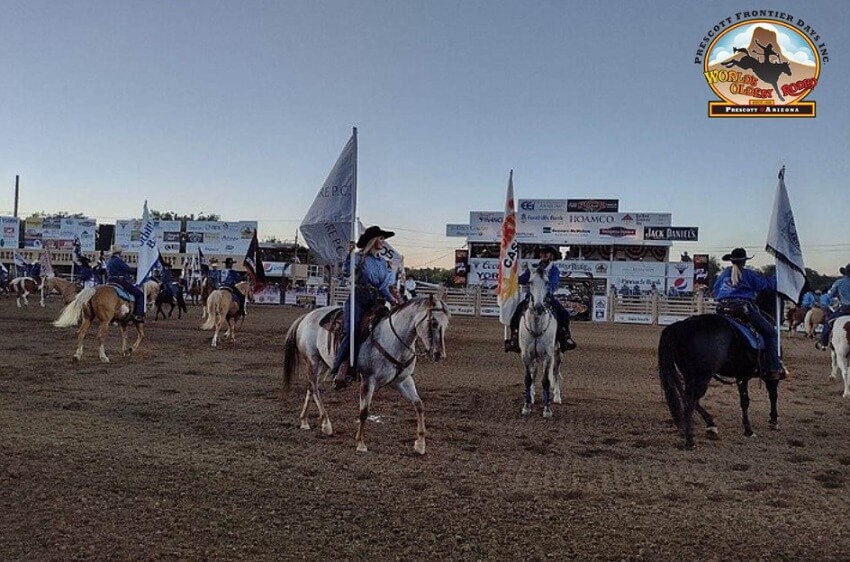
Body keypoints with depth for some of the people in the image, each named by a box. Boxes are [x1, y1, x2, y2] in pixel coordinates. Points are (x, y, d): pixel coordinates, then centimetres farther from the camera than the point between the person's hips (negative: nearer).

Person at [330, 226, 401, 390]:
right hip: (357, 300, -6)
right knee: (351, 332, -22)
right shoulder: (358, 257, 1)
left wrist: (390, 297, 6)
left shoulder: (382, 262, 18)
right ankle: (339, 371, -23)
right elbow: (346, 272, -15)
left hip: (373, 302, 6)